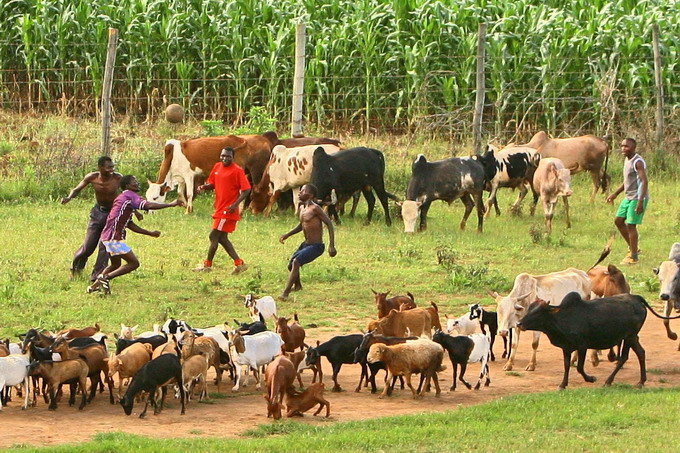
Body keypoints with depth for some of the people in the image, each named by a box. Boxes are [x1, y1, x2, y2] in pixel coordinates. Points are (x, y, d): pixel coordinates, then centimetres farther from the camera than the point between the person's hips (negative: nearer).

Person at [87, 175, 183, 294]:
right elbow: (148, 205, -25)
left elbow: (130, 225, 22)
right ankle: (106, 278, -10)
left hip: (108, 237, 10)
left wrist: (150, 233, 20)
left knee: (116, 264, 25)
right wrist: (171, 204, -22)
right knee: (134, 263, -6)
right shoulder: (130, 195, -10)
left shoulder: (123, 198, 21)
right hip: (114, 238, -10)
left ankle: (94, 286, 27)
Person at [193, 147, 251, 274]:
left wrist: (235, 204, -24)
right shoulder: (217, 167, 10)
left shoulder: (237, 171, -12)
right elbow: (212, 184, 19)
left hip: (228, 210, -9)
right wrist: (204, 187, -4)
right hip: (220, 209, 9)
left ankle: (207, 265, 6)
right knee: (222, 238, 10)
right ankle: (239, 263, 14)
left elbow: (246, 190, -14)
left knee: (214, 236, -5)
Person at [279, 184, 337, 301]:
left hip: (316, 246, -9)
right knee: (291, 265, 17)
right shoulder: (302, 208, 8)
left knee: (296, 262, -26)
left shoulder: (315, 209, -18)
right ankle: (297, 285, 48)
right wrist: (287, 235, 16)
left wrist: (332, 246, -22)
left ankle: (285, 294, -27)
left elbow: (329, 223, -18)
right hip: (306, 244, 9)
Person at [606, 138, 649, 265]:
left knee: (631, 225, -7)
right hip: (628, 197, 10)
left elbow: (644, 181, -24)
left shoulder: (638, 162, -17)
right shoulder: (627, 160, 13)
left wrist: (640, 201, -30)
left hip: (638, 197, -10)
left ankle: (633, 256, 1)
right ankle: (632, 248, 22)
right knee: (618, 221, 11)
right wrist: (615, 194, 22)